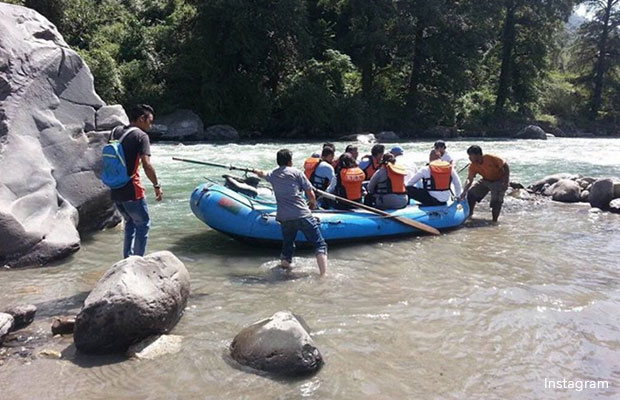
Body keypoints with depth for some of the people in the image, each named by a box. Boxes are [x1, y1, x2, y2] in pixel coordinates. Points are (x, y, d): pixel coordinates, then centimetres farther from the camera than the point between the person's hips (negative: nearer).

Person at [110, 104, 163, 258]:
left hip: (115, 191, 7)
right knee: (143, 224, 8)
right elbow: (147, 165, -20)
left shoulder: (115, 132, 11)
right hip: (131, 191, -7)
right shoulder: (141, 136, -11)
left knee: (130, 222, 23)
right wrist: (157, 185, -10)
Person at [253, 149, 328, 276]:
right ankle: (324, 275, -18)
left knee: (287, 248, 21)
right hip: (302, 215, -5)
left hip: (284, 218, 5)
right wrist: (313, 204, 22)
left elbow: (262, 174, 44)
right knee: (320, 244, -5)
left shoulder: (272, 175, 18)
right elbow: (310, 193, 1)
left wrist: (256, 171, 67)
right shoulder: (296, 172, 4)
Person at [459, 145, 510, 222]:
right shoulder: (473, 166, -13)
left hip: (498, 181, -6)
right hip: (486, 181, 6)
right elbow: (469, 180, -16)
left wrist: (506, 182, -27)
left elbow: (505, 166, -22)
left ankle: (494, 221, -1)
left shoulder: (491, 158, -29)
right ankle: (469, 214, 15)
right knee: (471, 194, -1)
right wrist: (464, 191, -34)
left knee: (496, 201, -17)